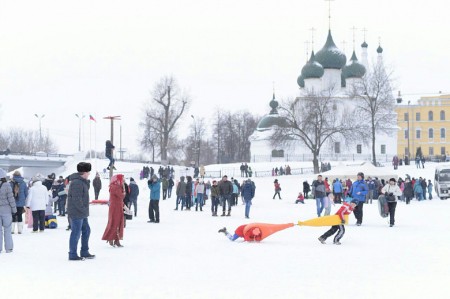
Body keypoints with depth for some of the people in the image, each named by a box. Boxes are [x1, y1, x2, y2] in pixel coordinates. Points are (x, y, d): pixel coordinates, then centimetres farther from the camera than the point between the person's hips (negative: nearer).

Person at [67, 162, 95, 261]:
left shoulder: (82, 182, 15)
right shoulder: (77, 182, -19)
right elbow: (76, 199, -24)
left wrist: (85, 210, 14)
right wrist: (83, 210, -19)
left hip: (81, 213, 11)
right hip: (76, 213, -11)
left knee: (86, 230, 18)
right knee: (76, 233, -4)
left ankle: (84, 252, 27)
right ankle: (72, 255, 3)